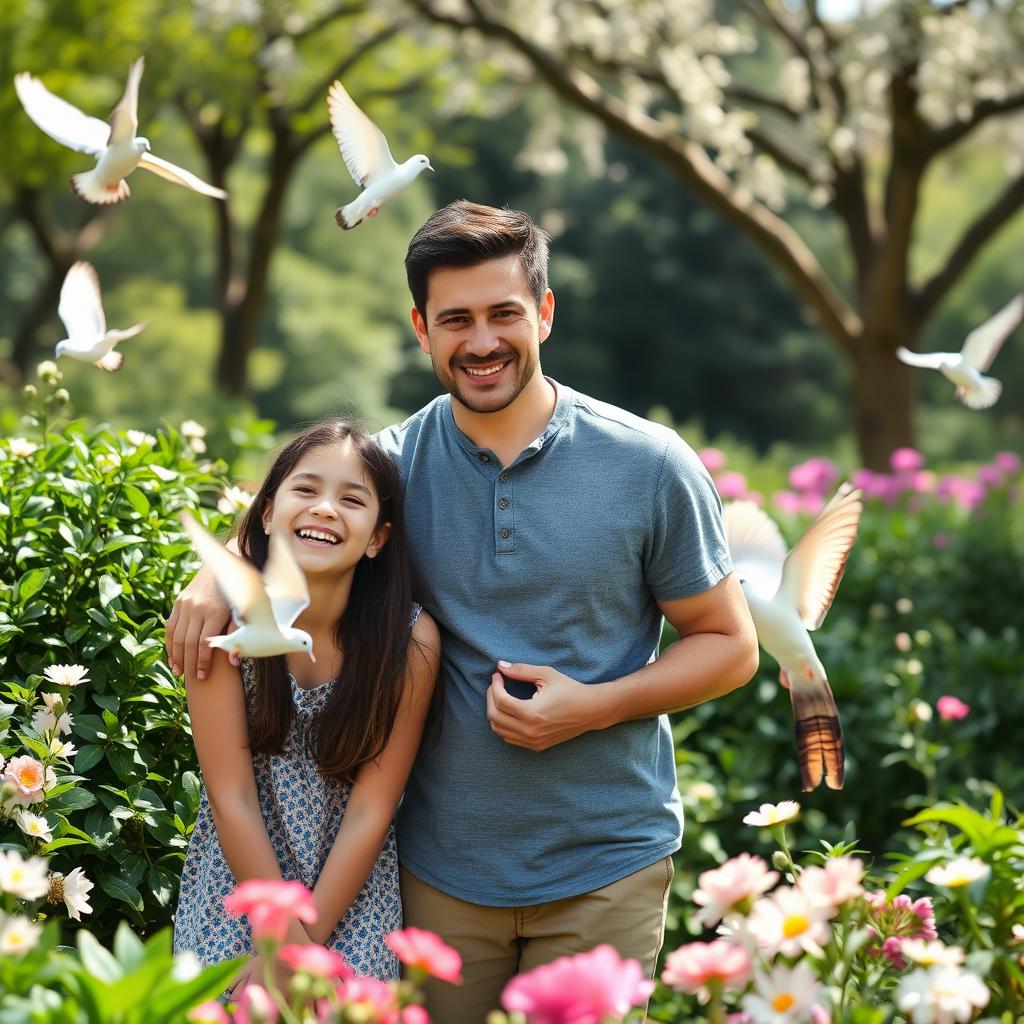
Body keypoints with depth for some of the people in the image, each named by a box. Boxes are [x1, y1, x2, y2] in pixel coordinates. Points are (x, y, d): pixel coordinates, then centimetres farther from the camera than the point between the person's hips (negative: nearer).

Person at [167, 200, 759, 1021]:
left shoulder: (650, 467, -6)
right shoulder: (394, 463, -1)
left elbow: (730, 645, 0)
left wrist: (595, 706, -15)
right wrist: (216, 577, -6)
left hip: (606, 868, -1)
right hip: (444, 867, 2)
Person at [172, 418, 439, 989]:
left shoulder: (411, 637, -16)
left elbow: (371, 810, -13)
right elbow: (232, 796, -15)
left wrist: (306, 942, -14)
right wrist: (286, 937, -16)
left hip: (353, 891, 0)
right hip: (237, 878, 0)